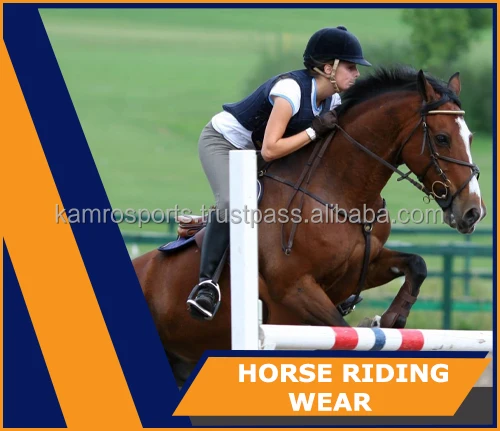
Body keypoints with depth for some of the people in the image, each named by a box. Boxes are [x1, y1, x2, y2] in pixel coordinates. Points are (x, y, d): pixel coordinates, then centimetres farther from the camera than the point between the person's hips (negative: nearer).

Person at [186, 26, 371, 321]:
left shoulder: (332, 99, -5)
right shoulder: (291, 89, -30)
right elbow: (270, 150, -33)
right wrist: (314, 131, -30)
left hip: (254, 152, 9)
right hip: (222, 141, -9)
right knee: (233, 203, -33)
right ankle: (206, 282, -29)